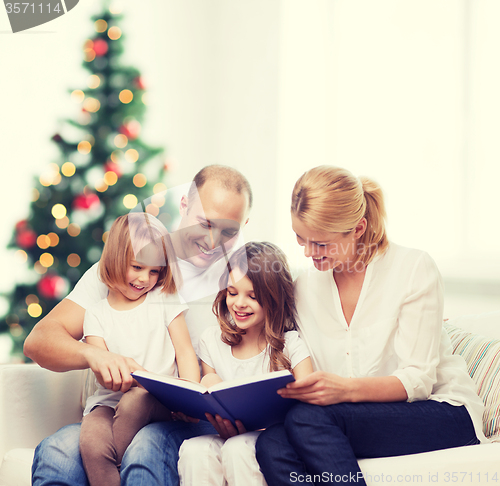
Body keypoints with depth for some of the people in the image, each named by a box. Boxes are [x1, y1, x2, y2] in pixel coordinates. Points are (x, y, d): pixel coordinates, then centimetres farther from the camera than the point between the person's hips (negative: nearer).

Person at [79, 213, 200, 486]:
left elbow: (185, 352, 6)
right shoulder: (97, 314, 10)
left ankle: (118, 464, -16)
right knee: (92, 442, -31)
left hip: (160, 402, 0)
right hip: (110, 401, 0)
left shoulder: (164, 301, 11)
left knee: (135, 400, -35)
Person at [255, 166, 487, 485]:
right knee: (272, 444, -29)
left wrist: (345, 389, -31)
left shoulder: (414, 268, -7)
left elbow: (418, 380, -13)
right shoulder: (306, 287, 9)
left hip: (440, 414, -4)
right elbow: (317, 387, 6)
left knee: (308, 419, -32)